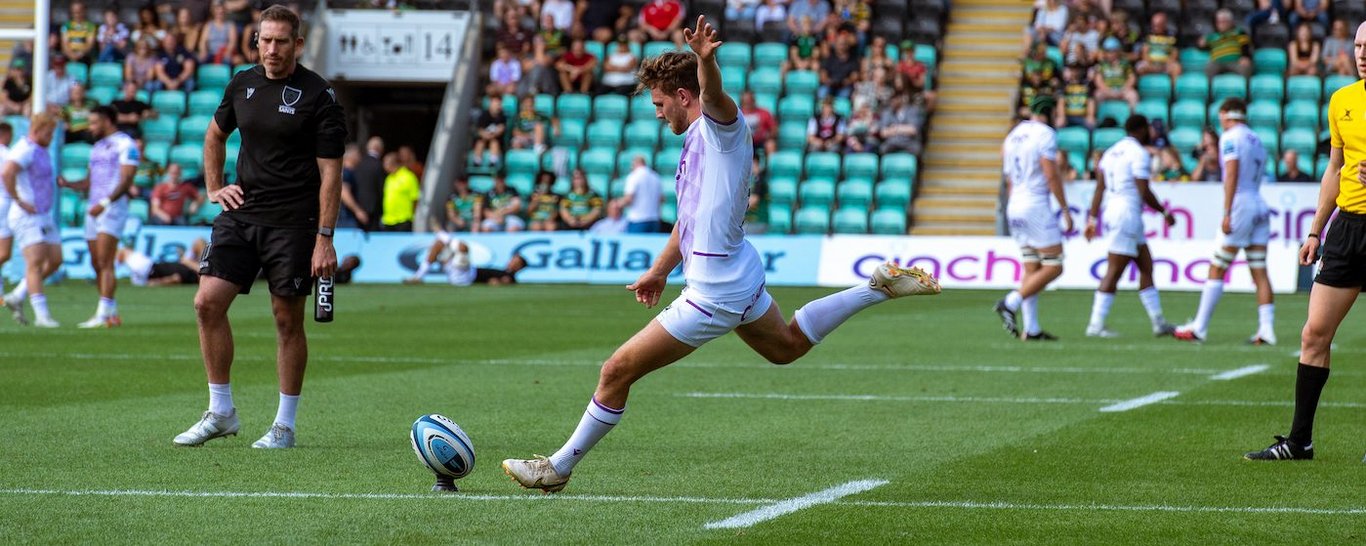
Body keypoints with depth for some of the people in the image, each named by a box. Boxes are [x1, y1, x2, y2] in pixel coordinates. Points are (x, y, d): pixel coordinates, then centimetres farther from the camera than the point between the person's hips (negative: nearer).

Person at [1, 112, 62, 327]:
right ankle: (41, 315, -19)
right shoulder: (25, 150, -14)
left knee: (55, 261, 6)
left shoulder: (40, 151, 17)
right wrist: (19, 201, -25)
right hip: (27, 217, -10)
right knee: (36, 263, -14)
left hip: (44, 216, 10)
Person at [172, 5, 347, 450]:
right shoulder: (242, 84, 8)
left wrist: (324, 238, -15)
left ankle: (284, 426, 12)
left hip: (293, 224, -5)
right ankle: (220, 413, 5)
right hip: (241, 212, 5)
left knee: (288, 319, 1)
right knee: (208, 302, -6)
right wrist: (214, 187, 15)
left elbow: (330, 171, -9)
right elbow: (215, 134, 27)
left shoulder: (318, 96, -8)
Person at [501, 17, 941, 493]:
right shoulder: (698, 138, 12)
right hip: (739, 275, 11)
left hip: (715, 293, -11)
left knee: (617, 371, -4)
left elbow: (713, 93, -42)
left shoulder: (722, 125, -16)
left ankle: (560, 467, 7)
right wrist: (659, 271, 34)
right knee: (787, 345, 34)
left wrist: (705, 60, -65)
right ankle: (879, 288, 30)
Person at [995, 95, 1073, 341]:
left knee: (1031, 269, 8)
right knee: (1053, 267, -4)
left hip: (1015, 208, 8)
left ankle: (1031, 328, 2)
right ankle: (1011, 303, -16)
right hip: (1036, 205, -8)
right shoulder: (1045, 134, -9)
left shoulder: (1014, 134, 15)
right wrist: (1065, 210, -10)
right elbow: (1051, 175, -15)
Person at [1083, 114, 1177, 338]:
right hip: (1127, 214, -9)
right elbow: (1144, 193, -14)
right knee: (1114, 272, -7)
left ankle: (1158, 323, 14)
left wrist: (1092, 219, 13)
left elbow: (1099, 188, 13)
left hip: (1111, 211, 9)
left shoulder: (1112, 152, 15)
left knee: (1146, 267, 13)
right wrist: (1165, 212, -2)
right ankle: (1096, 325, -7)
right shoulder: (1139, 154, -10)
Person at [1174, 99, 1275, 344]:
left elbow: (1232, 175, -16)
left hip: (1240, 205, -7)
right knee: (1260, 272, 4)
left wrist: (1227, 213, -20)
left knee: (1216, 270, -3)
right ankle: (1267, 329, -2)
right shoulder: (1256, 140, 18)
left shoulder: (1230, 137, -6)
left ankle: (1199, 328, -1)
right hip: (1260, 207, 7)